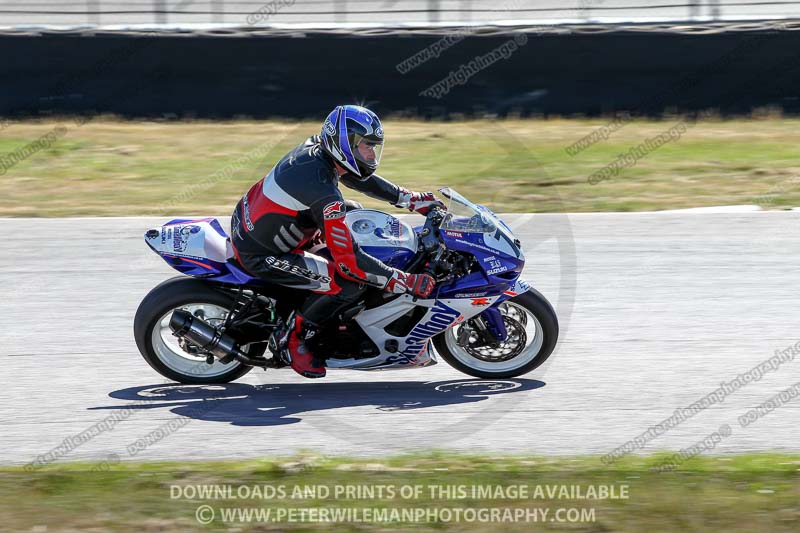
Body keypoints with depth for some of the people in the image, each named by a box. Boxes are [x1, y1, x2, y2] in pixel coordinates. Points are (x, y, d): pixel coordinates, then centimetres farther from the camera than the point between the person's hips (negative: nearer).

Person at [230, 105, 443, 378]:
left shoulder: (316, 146, -6)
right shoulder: (324, 193, -31)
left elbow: (359, 176, 14)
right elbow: (350, 261, -29)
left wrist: (413, 200, 10)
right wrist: (406, 283, -25)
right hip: (258, 254, -10)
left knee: (353, 211, 20)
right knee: (351, 283, -20)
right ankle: (294, 337, 0)